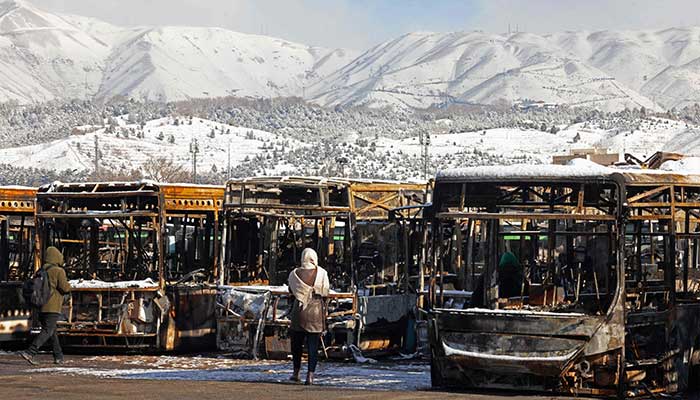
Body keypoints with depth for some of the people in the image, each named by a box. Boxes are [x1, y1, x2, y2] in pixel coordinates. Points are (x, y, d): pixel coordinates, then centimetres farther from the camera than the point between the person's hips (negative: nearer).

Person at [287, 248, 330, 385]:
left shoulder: (294, 274, -1)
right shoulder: (321, 273, -4)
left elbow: (291, 291, 7)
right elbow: (325, 293, -3)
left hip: (299, 312, 1)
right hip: (316, 312, -1)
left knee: (296, 343, 16)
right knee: (313, 344, 1)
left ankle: (296, 372, 22)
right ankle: (310, 375, -6)